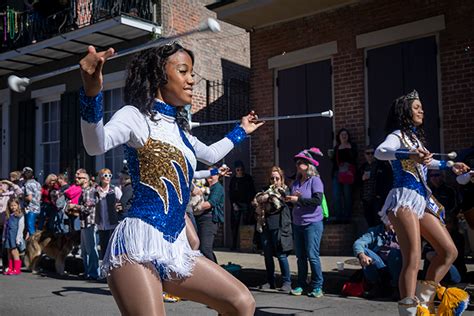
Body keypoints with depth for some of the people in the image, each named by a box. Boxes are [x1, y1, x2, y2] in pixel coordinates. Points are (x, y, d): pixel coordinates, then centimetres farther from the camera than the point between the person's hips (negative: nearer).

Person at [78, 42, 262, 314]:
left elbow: (211, 155, 40)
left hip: (176, 247, 8)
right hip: (139, 243, -8)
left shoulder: (179, 128, 20)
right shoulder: (136, 116, -5)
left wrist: (241, 131, 50)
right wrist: (92, 93, -45)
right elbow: (96, 145, -27)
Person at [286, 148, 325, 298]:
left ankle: (317, 287, 4)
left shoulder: (315, 180, -7)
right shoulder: (296, 182, 12)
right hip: (298, 223, 7)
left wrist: (298, 199, -16)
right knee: (300, 256, 10)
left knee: (312, 255, -5)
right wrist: (290, 198, -6)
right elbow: (291, 200, 17)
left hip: (312, 224, -6)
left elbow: (318, 200, -19)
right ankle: (300, 285, 19)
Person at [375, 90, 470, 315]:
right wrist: (409, 155, -41)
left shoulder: (415, 137, 22)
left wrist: (448, 165, 43)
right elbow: (379, 152, -26)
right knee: (413, 259, -18)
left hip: (422, 201, 9)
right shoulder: (397, 135, -3)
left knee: (449, 251, 7)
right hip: (404, 199, -9)